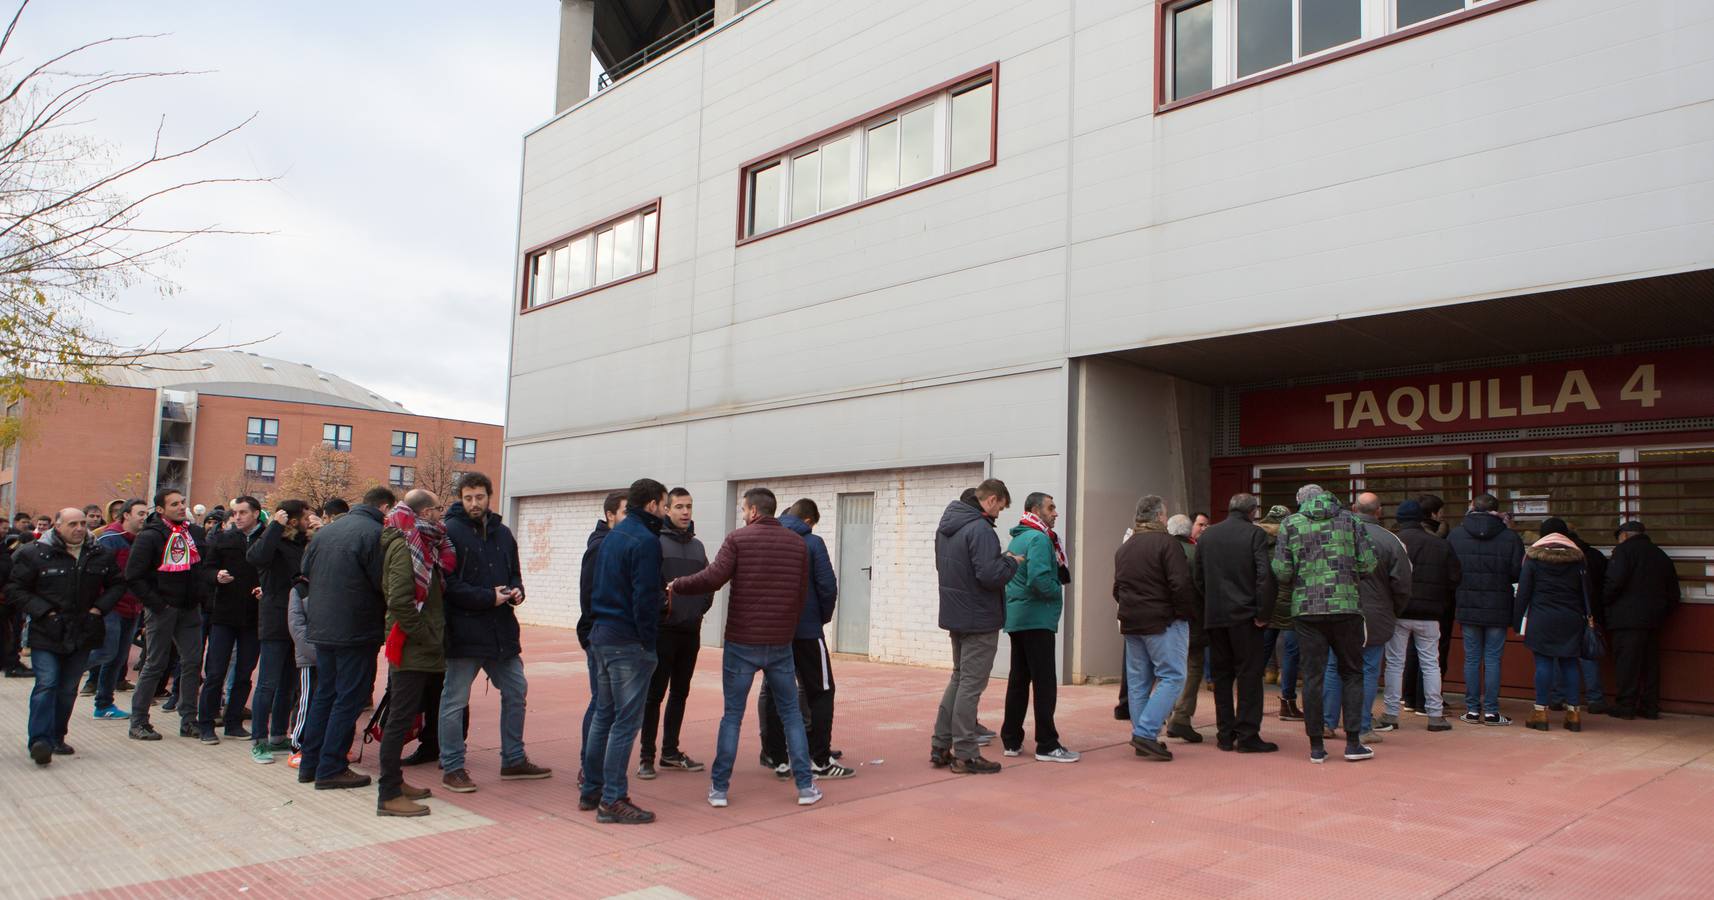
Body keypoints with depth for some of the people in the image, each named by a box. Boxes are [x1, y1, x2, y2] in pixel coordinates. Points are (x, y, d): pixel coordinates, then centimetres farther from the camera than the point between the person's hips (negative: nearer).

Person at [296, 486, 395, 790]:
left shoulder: (325, 531, 10)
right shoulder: (375, 533, -15)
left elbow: (306, 571, 16)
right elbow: (384, 584, -15)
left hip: (321, 627, 8)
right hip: (356, 630, -8)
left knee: (324, 694, 17)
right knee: (349, 699, 1)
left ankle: (310, 764, 22)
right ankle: (331, 769, 4)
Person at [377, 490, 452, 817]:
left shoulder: (420, 544, 14)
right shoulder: (405, 546, -15)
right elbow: (399, 602, -23)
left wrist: (432, 637, 9)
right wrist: (426, 637, -18)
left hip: (415, 649, 10)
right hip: (412, 649, -10)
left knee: (403, 716, 17)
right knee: (401, 718, -4)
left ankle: (394, 781, 27)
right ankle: (389, 795, 2)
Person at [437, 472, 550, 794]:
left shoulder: (502, 533, 12)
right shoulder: (450, 532, -9)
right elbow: (447, 584, -15)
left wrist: (516, 591, -1)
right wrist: (489, 597, -19)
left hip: (501, 630, 7)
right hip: (464, 631, -7)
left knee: (516, 691, 13)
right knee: (455, 701, 3)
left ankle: (514, 760, 26)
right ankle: (452, 768, 16)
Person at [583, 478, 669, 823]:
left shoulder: (611, 536, 14)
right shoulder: (645, 541, -15)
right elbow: (645, 598, -19)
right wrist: (648, 640, -11)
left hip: (601, 635, 9)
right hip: (628, 642, -9)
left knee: (604, 714, 17)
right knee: (626, 720, -3)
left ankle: (590, 789, 24)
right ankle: (612, 800, 1)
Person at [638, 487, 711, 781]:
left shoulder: (697, 546, 13)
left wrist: (701, 607, 5)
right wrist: (660, 609, -13)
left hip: (691, 631, 6)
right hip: (664, 629, -6)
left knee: (680, 693, 12)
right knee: (655, 693, -2)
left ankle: (670, 751, 22)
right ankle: (646, 755, 6)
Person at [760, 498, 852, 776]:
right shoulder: (812, 543, -7)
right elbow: (828, 586, -12)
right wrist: (825, 617, 4)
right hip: (806, 629, -4)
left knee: (774, 692, 11)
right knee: (821, 692, 5)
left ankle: (779, 759, 12)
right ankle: (820, 761, 3)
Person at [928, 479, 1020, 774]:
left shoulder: (945, 525, 9)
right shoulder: (980, 529, -20)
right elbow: (990, 575, -28)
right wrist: (1011, 562, -8)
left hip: (955, 616, 9)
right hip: (979, 619, -9)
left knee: (958, 678, 19)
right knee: (971, 684, 0)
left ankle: (940, 747, 21)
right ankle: (965, 754, 7)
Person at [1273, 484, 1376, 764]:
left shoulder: (1290, 524, 4)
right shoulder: (1349, 521, 7)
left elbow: (1281, 571, -3)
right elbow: (1368, 563, 1)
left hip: (1307, 609, 0)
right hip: (1346, 607, 0)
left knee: (1312, 676, 4)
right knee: (1351, 673, 12)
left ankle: (1316, 746, 7)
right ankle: (1353, 743, 10)